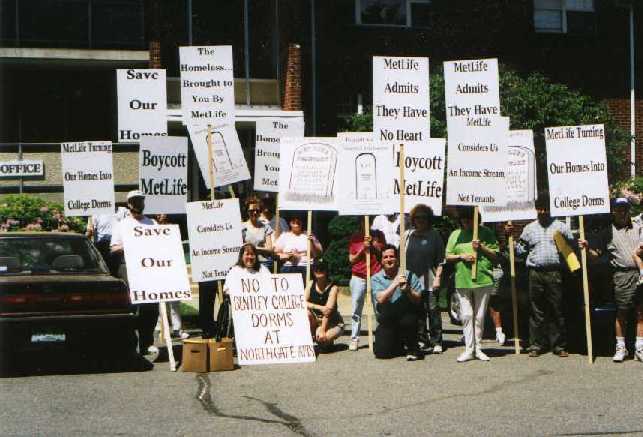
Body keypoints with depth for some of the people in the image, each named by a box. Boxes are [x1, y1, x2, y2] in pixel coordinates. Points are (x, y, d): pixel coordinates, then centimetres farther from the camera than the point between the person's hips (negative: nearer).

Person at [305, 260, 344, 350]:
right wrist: (319, 307, -31)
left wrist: (322, 330, -35)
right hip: (316, 319, 4)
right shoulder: (311, 284, -5)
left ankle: (328, 342, 5)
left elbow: (328, 311, -26)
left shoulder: (332, 288, -17)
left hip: (332, 323, -4)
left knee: (322, 338, -34)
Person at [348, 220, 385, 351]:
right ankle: (354, 339, 3)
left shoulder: (378, 235, 9)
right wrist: (363, 249, -9)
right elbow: (351, 259, 6)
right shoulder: (354, 238, 9)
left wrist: (373, 244, -10)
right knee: (356, 310, 0)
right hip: (358, 277, 1)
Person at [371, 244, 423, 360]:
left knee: (408, 321, -38)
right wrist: (395, 283, -18)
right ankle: (398, 344, 24)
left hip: (406, 316, -1)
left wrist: (408, 290, -20)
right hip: (386, 321, 1)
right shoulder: (376, 279, 3)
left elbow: (418, 300, -2)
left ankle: (412, 348, -6)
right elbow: (381, 299, -14)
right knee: (381, 352, -14)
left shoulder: (408, 275, 2)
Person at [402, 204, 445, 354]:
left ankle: (436, 342, 4)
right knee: (417, 313, 5)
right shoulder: (407, 235, 10)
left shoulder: (434, 235, 4)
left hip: (430, 281, -2)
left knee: (433, 311, -3)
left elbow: (441, 259, 2)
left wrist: (438, 277, -7)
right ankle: (422, 341, 12)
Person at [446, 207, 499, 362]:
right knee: (466, 316, -2)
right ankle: (469, 349, 1)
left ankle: (478, 348, 13)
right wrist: (462, 256, -7)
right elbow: (448, 257, 10)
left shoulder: (486, 233, 4)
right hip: (462, 281, 1)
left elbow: (495, 256, 3)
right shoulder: (455, 235, 10)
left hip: (482, 279, -1)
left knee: (479, 316, 5)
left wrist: (482, 248, -11)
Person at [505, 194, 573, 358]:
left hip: (555, 273, -1)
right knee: (537, 311, 2)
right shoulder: (529, 229, 14)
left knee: (557, 310, 1)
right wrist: (509, 237, 4)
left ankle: (559, 346, 7)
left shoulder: (560, 226, 11)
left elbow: (572, 246, 14)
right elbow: (520, 250, 15)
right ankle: (536, 345, 7)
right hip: (535, 273, 1)